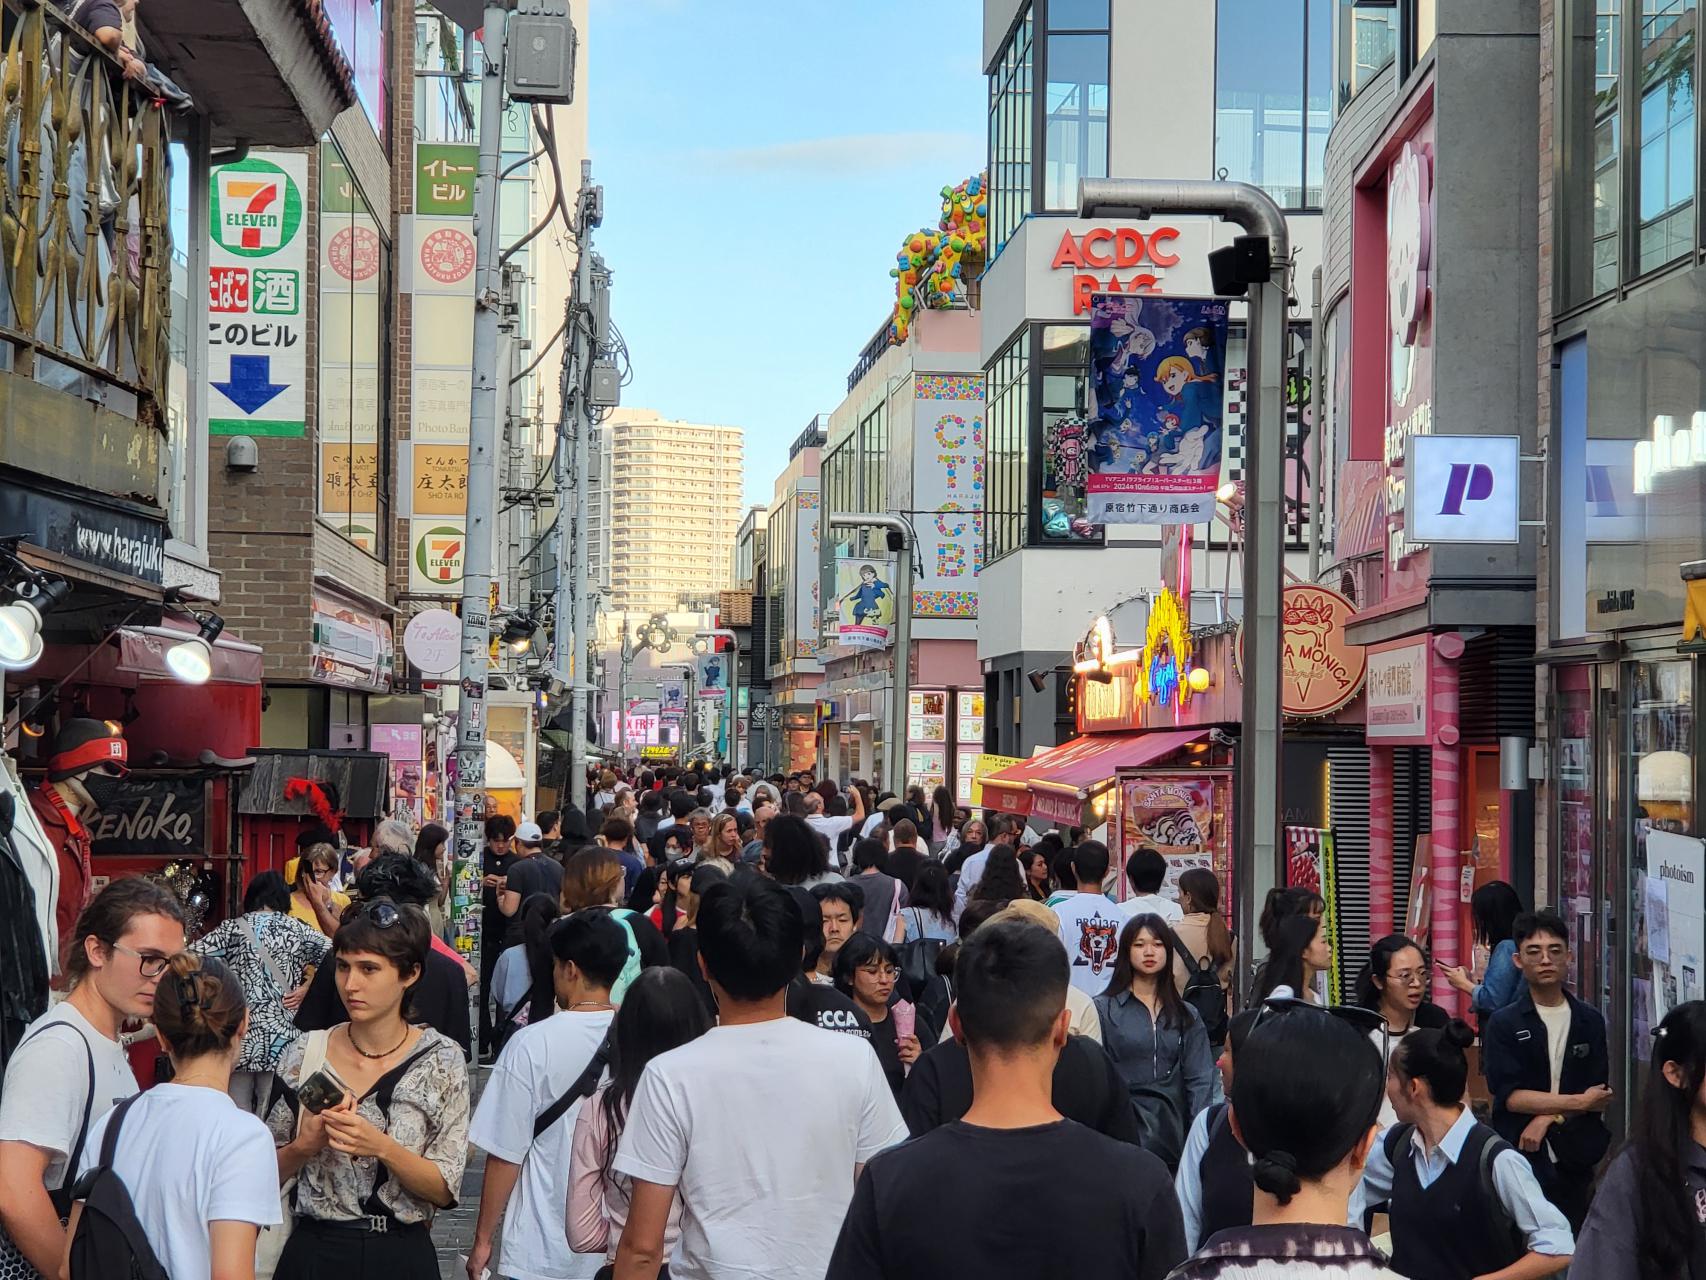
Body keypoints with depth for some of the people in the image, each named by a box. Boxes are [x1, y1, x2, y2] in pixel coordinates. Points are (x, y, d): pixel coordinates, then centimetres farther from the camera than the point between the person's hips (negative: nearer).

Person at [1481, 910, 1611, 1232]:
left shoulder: (1590, 1021, 8)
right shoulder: (1503, 1024, 0)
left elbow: (1600, 1095, 2)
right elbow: (1509, 1096, -9)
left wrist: (1547, 1118, -12)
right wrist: (1577, 1102, -12)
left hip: (1574, 1163, 3)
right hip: (1519, 1159, -3)